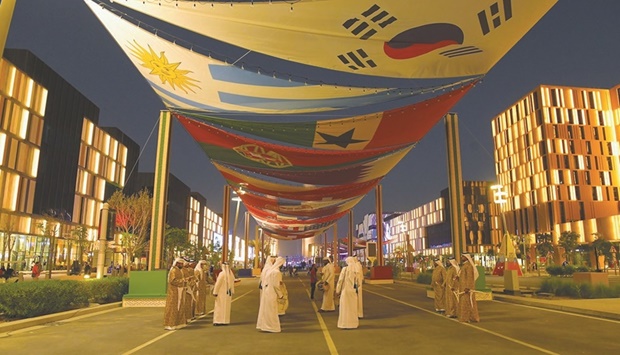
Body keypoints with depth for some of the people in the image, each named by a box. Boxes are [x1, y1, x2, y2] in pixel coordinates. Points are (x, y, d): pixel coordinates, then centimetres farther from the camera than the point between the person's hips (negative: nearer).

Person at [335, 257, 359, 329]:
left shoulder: (345, 269, -10)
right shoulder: (356, 270, -1)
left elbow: (340, 280, -9)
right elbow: (357, 280, 3)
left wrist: (338, 290, -1)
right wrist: (356, 289, 16)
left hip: (346, 290, -3)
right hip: (353, 291, 4)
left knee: (345, 307, 4)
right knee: (353, 307, 13)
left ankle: (345, 323, 5)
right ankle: (354, 323, 18)